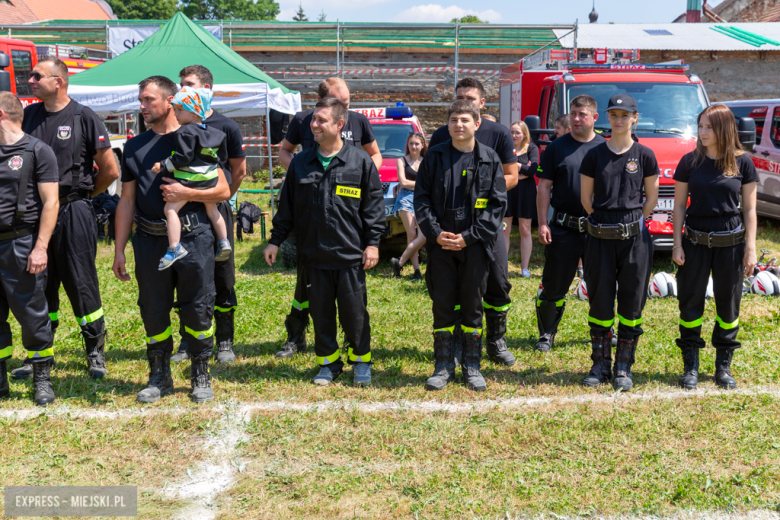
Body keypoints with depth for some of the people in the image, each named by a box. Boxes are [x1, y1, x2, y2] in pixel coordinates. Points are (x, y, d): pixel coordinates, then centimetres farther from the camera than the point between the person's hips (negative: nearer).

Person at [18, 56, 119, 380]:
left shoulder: (84, 117, -5)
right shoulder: (27, 116, 7)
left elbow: (110, 171, -3)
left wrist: (83, 195, 6)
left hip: (74, 215, -4)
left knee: (82, 285, 2)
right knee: (39, 286, 11)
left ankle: (96, 351, 16)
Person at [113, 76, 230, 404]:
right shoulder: (134, 146, 12)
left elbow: (223, 190, 1)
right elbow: (127, 201, 14)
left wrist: (186, 193, -15)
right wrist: (119, 250, 10)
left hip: (193, 238, -3)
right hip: (150, 240, 3)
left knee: (197, 309, 3)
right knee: (153, 311, 9)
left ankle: (201, 377, 19)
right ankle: (159, 377, 25)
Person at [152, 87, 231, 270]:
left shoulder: (186, 132, -13)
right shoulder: (213, 133, 12)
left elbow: (183, 158, -19)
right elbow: (220, 156, 21)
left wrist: (163, 166, -10)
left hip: (189, 179, -9)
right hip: (210, 179, 9)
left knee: (170, 209, -9)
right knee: (212, 209, 24)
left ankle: (174, 247, -18)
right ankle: (223, 242, 25)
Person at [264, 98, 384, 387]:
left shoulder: (360, 161, -2)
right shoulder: (301, 163, 7)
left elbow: (373, 205, 0)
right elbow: (287, 206, 13)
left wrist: (372, 242, -4)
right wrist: (276, 240, 11)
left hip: (350, 254, -3)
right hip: (314, 254, 3)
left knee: (354, 312, 5)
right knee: (321, 312, 10)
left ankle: (360, 361, 24)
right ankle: (328, 362, 25)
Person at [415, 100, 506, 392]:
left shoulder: (489, 160, 3)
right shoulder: (434, 157, 5)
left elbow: (497, 203, -1)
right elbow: (421, 198, 4)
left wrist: (469, 236, -10)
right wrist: (435, 233, -9)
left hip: (475, 245, -1)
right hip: (441, 245, 1)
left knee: (472, 306, 7)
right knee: (442, 306, 6)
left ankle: (472, 365, 20)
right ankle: (444, 365, 18)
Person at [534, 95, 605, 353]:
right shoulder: (556, 148, 2)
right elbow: (544, 187, 2)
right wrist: (543, 223, -6)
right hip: (563, 227, -1)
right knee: (555, 284, 2)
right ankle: (547, 334, 16)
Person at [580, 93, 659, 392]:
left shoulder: (644, 155, 2)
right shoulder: (594, 155, 4)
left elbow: (652, 198, 8)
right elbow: (586, 197, 9)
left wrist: (632, 222, 3)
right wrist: (606, 221, 6)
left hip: (634, 238, -1)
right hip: (600, 239, 1)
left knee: (631, 303, 4)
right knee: (599, 302, 6)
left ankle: (623, 367, 16)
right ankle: (600, 365, 19)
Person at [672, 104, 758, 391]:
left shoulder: (742, 162, -2)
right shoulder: (690, 161, 0)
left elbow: (749, 208, 2)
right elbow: (679, 205, 3)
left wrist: (751, 248, -3)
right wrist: (677, 244, -2)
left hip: (731, 243, 0)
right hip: (695, 242, 0)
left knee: (728, 305, 8)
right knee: (690, 302, 3)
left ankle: (723, 367, 22)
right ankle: (691, 366, 16)